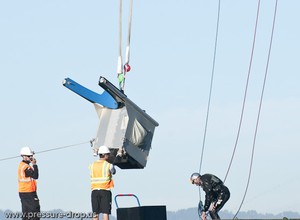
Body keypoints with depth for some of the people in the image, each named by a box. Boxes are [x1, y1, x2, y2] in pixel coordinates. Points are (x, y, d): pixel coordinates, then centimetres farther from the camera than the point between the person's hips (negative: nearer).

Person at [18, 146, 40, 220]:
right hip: (28, 193, -10)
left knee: (26, 212, 11)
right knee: (35, 210, -7)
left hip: (22, 192, 10)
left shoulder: (21, 165, 11)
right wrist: (34, 165, -20)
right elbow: (35, 176, -22)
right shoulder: (26, 167, -19)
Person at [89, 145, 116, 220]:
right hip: (105, 191, -4)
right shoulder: (109, 165, -4)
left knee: (95, 213, 6)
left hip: (94, 191, 4)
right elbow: (113, 172, 13)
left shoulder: (92, 165, 7)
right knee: (105, 212, -4)